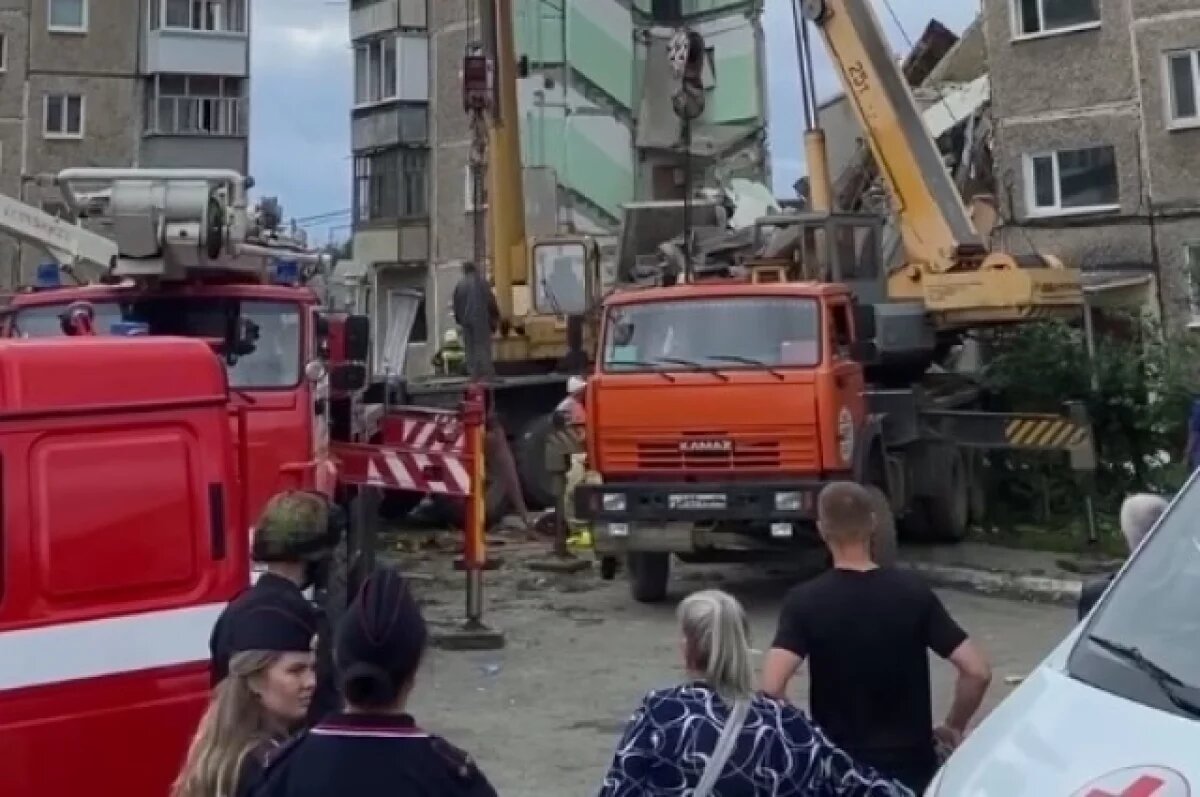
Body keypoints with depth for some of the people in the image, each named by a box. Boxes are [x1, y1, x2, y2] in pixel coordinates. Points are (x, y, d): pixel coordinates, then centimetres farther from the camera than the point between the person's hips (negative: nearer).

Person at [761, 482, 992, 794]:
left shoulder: (804, 601, -12)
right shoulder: (914, 592, -6)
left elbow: (772, 688, -24)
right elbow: (978, 672, -9)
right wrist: (954, 727, 7)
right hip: (912, 764, 2)